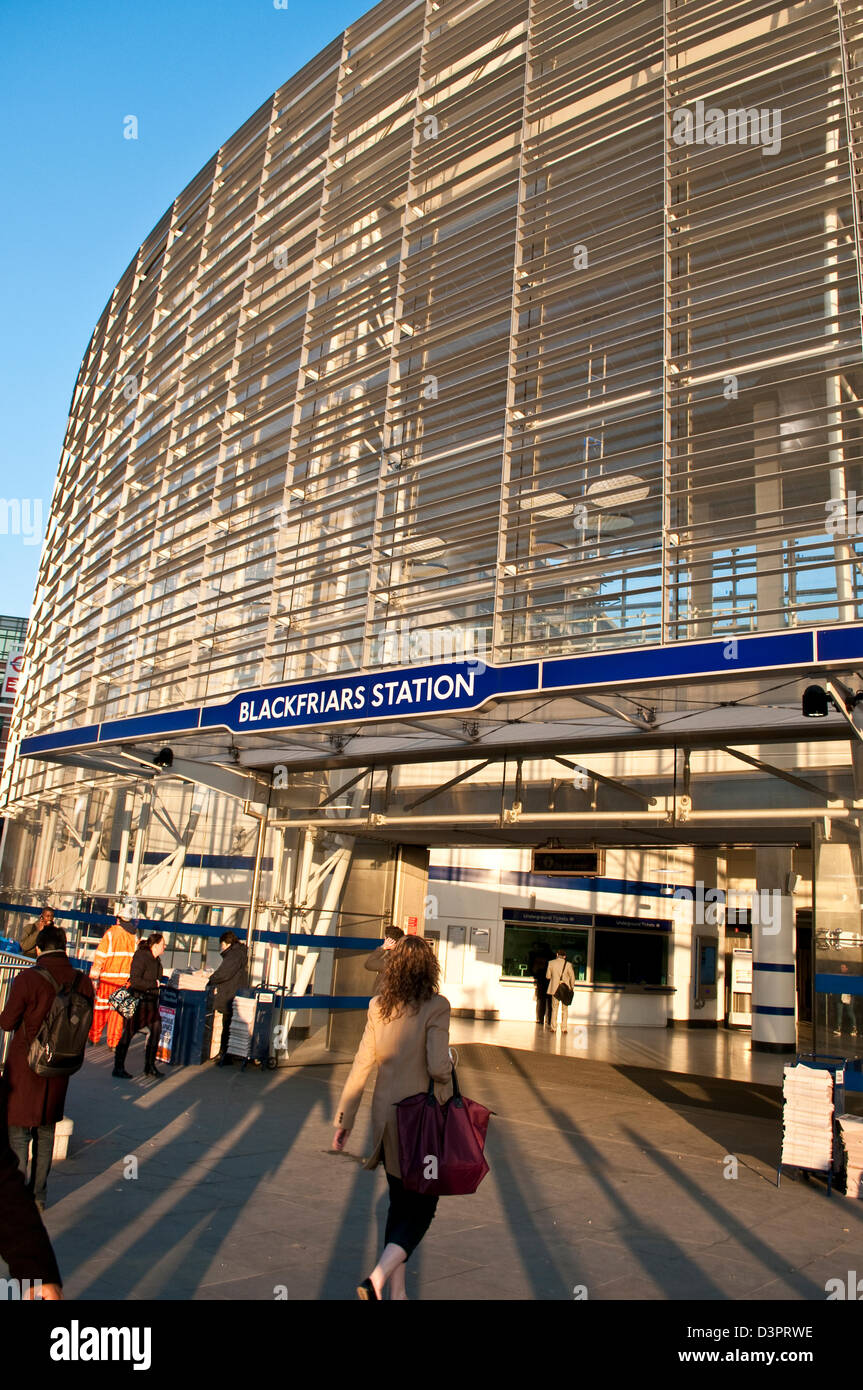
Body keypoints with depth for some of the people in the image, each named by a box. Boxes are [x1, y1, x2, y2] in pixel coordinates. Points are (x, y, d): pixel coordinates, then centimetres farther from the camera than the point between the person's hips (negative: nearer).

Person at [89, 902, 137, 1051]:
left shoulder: (111, 933, -10)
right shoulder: (134, 936, 1)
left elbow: (100, 956, -10)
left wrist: (94, 976, -5)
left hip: (108, 978, -2)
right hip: (125, 980, 2)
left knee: (101, 1007, 13)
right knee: (118, 1010, 8)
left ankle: (94, 1037, 26)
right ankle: (114, 1042, 6)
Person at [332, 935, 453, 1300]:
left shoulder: (378, 1007, 0)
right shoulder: (435, 1006, -15)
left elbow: (361, 1065, 2)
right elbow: (438, 1068, -22)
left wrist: (344, 1119, 7)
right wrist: (449, 1062, 2)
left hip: (386, 1116, 5)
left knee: (399, 1204, 20)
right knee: (421, 1207, 8)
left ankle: (396, 1291, 26)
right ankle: (377, 1280, -8)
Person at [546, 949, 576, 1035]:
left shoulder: (551, 963, -7)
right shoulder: (568, 964, -10)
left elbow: (548, 976, 2)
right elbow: (572, 977, -3)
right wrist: (572, 987, 13)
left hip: (555, 988, 1)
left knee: (554, 1009, 11)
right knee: (564, 1009, 10)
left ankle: (554, 1028, 9)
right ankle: (563, 1028, 8)